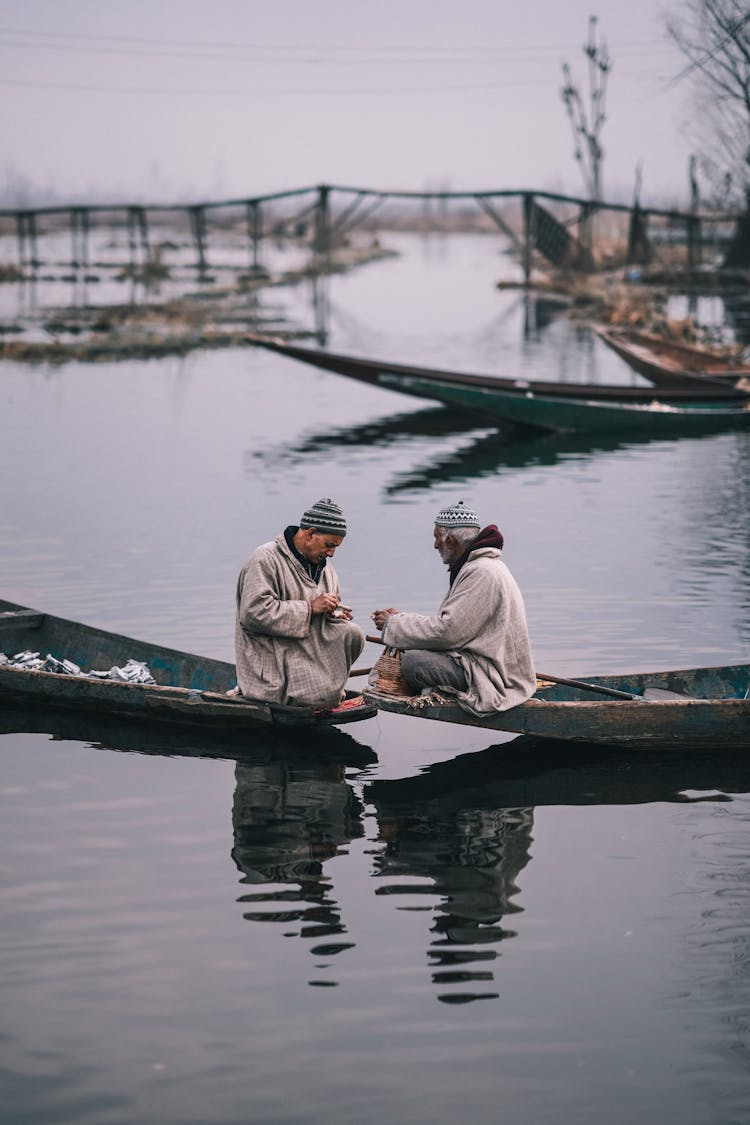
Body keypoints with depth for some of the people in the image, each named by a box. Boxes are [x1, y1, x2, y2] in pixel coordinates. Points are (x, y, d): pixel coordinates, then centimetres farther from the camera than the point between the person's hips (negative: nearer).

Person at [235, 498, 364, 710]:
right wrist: (310, 607, -21)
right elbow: (254, 614, -23)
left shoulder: (325, 568, 16)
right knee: (323, 699, -25)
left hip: (312, 647, 8)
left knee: (351, 633, -19)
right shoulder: (265, 560, -12)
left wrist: (335, 615, -1)